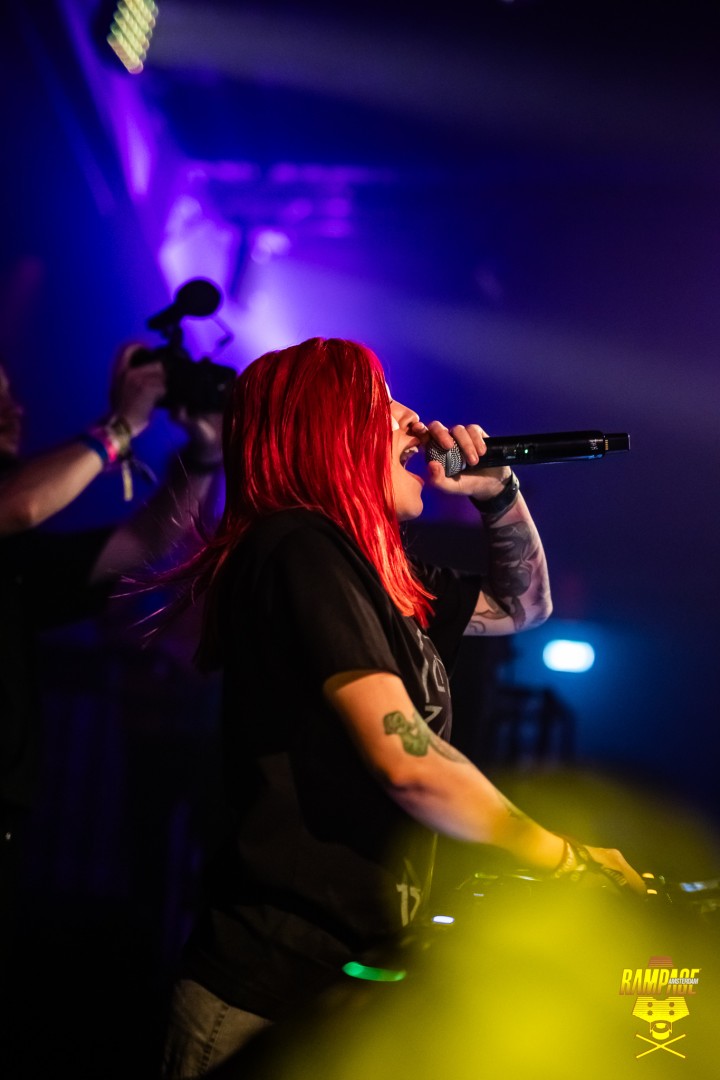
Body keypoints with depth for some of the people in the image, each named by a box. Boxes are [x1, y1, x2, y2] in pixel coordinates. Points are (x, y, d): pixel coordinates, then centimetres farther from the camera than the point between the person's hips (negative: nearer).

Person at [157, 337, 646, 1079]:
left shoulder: (382, 573, 13)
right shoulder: (300, 549, -14)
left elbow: (522, 605, 32)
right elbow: (404, 759, -23)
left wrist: (497, 493, 14)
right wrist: (562, 856, -12)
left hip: (356, 970, 9)